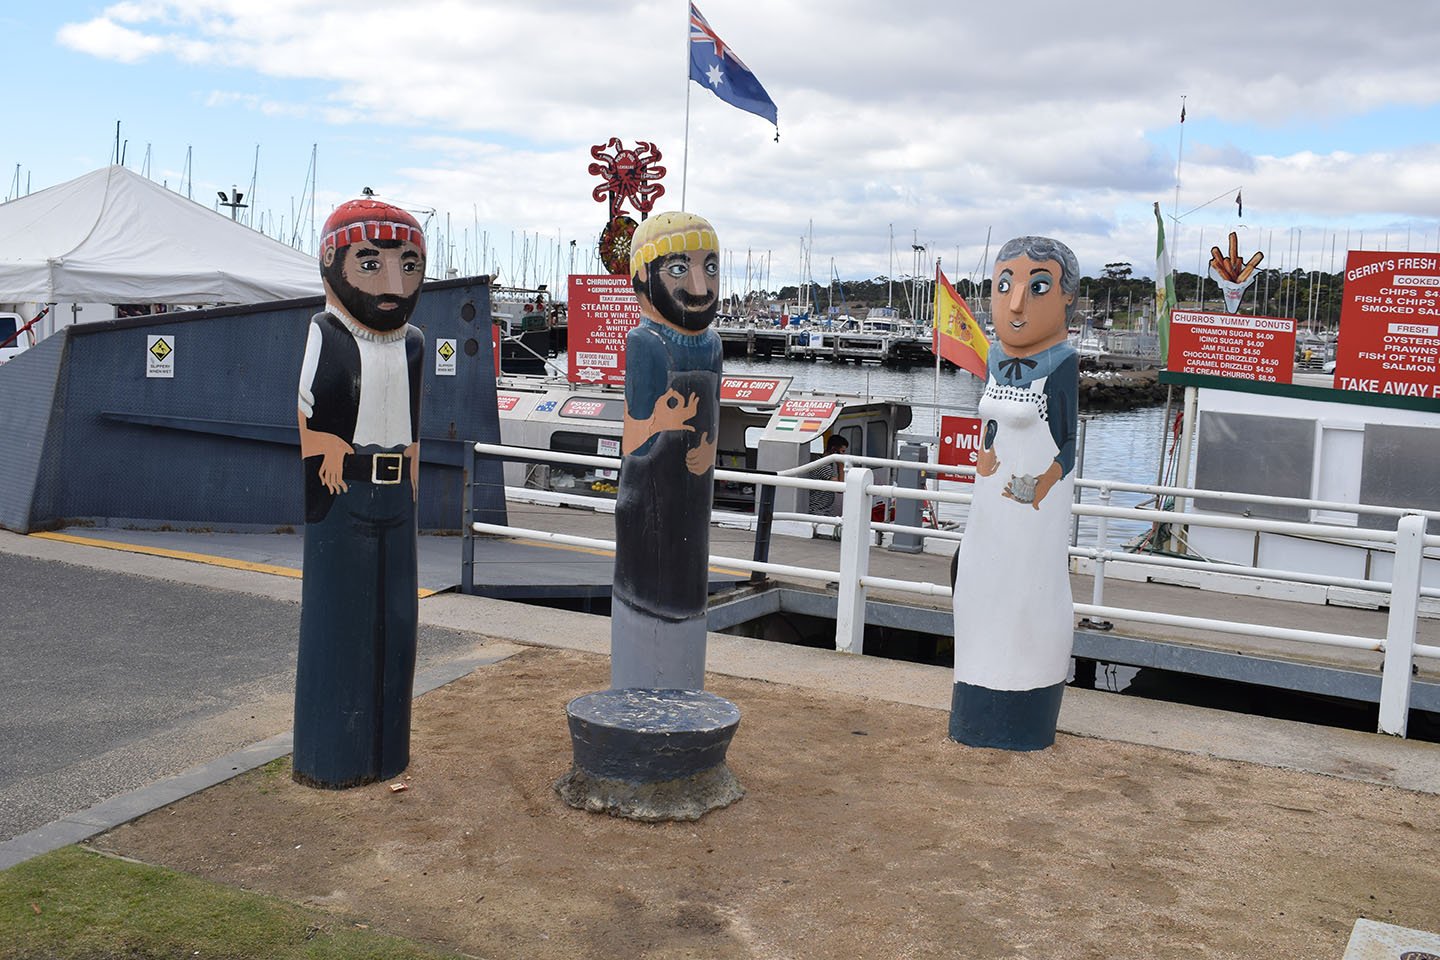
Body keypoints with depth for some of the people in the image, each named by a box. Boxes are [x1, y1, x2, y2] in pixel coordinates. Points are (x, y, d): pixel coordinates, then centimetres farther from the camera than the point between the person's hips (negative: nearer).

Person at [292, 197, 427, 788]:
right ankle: (330, 758, 13)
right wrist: (317, 479, -17)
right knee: (335, 622, 1)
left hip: (394, 501, 7)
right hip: (337, 498, -6)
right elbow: (300, 420, -13)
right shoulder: (323, 337, -10)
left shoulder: (411, 344, 11)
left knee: (392, 622, 11)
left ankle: (382, 750, 24)